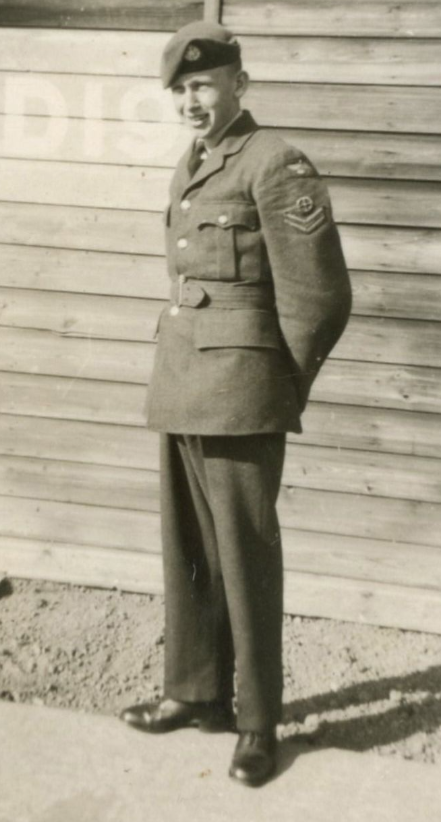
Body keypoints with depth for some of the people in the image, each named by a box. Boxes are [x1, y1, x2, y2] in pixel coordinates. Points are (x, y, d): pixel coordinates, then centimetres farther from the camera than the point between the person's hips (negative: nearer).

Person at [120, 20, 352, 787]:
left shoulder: (277, 164, -9)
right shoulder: (189, 169, 16)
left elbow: (319, 296, -12)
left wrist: (281, 390, -2)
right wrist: (179, 377, 17)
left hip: (239, 397, -8)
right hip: (178, 389, 8)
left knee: (244, 559, 1)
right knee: (186, 552, 14)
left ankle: (258, 721, 16)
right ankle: (196, 692, 29)